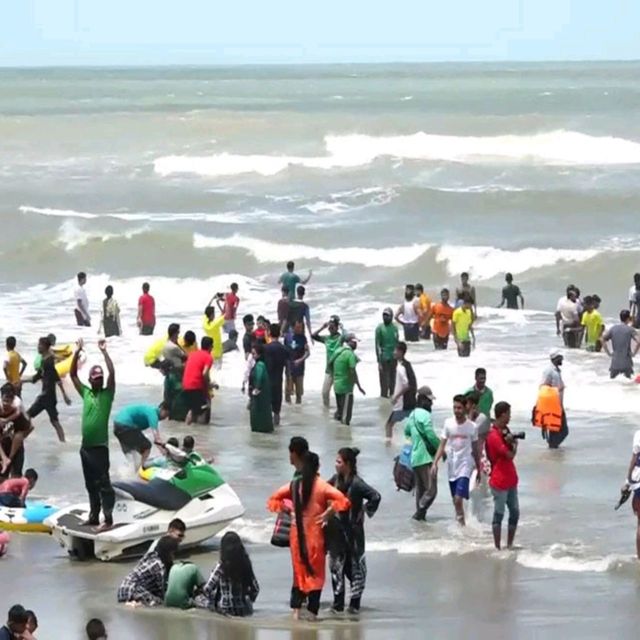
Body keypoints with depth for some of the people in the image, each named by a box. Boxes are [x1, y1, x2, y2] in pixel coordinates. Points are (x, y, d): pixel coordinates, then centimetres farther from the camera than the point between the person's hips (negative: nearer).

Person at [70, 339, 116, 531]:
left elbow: (112, 373, -16)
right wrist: (77, 352, 3)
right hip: (85, 446, 6)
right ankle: (93, 517, 21)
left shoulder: (107, 394, -3)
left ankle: (108, 519, -7)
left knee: (103, 484, -6)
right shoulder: (86, 393, 11)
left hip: (99, 447, -6)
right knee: (91, 485, 13)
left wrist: (104, 352, -16)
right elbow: (72, 374, 11)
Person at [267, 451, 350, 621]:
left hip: (297, 532, 3)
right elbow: (341, 500, -20)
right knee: (316, 572, 6)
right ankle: (312, 612, 5)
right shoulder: (321, 486, -9)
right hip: (314, 532, -3)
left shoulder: (294, 485, 2)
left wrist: (288, 510, 7)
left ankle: (296, 610, 6)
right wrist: (328, 513, -8)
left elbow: (274, 499, 8)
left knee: (299, 570, 13)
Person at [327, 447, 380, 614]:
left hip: (352, 531, -6)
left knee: (354, 566, 5)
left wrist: (364, 512, -14)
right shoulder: (336, 480, 2)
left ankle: (355, 603, 15)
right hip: (337, 531, 6)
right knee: (336, 565, 9)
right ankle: (338, 603, 17)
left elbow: (375, 497, -24)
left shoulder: (356, 484, -18)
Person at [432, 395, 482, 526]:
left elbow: (475, 449, 7)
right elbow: (442, 445, 0)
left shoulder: (472, 427, -3)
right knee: (455, 500, 11)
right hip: (451, 466, 3)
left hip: (465, 466, -3)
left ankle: (461, 522, -6)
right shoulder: (448, 423, -1)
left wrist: (479, 470, 12)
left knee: (458, 498, -17)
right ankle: (460, 523, 25)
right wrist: (435, 463, -11)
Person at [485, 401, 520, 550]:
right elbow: (510, 455, -18)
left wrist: (511, 441, -15)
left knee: (515, 512, 11)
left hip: (510, 480, 9)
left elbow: (512, 450, 6)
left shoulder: (505, 431, 11)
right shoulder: (494, 436, -19)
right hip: (499, 481, -9)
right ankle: (497, 547, 3)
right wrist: (514, 444, 1)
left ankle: (510, 544, 19)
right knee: (499, 514, -2)